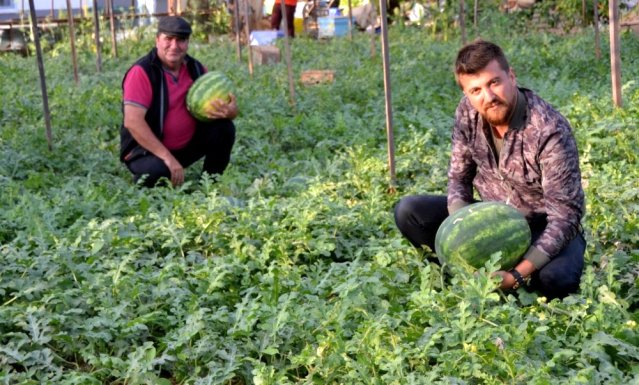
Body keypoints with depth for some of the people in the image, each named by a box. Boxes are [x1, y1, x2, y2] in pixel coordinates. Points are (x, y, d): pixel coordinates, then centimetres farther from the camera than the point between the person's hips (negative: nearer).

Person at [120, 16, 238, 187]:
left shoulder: (195, 69, 0)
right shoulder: (142, 72, -19)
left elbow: (222, 103, 5)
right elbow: (132, 121, -28)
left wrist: (230, 111, -23)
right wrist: (167, 157, -31)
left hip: (187, 145, 6)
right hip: (147, 150, -6)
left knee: (224, 128, -12)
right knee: (158, 171, -37)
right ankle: (141, 182, 0)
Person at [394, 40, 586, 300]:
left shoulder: (550, 131, -29)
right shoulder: (468, 112, -12)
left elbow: (565, 215, -28)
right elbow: (459, 176, -2)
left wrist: (518, 274, -37)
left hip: (544, 227, -4)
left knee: (555, 279, -37)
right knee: (408, 212, -12)